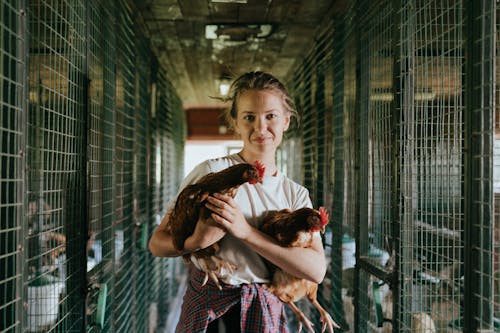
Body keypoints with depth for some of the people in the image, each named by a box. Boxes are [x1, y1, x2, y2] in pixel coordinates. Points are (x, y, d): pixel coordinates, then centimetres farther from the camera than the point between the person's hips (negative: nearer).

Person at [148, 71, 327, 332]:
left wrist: (246, 232, -23)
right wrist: (197, 241, -29)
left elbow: (316, 270, -14)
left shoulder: (296, 194, 1)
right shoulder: (212, 171, -9)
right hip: (207, 305, -2)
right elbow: (157, 243, -7)